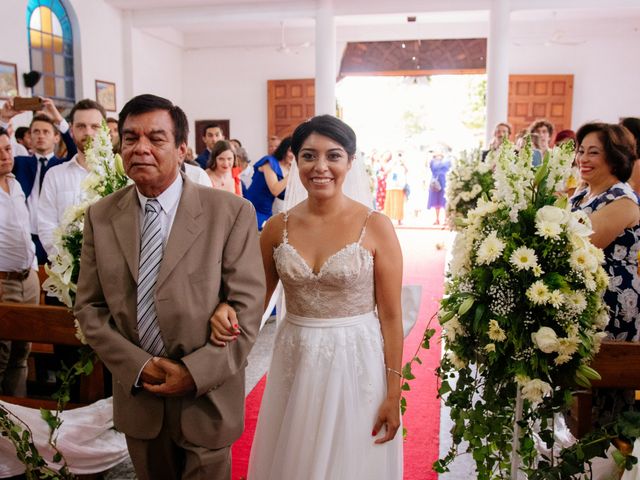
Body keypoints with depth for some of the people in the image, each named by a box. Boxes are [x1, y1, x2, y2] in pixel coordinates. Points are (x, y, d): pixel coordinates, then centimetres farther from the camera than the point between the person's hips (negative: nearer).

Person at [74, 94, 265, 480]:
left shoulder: (232, 212, -12)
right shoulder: (101, 216, -1)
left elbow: (247, 307, -12)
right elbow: (89, 306, 1)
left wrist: (195, 372, -17)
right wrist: (137, 365, -11)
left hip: (207, 396, -2)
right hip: (137, 394, 3)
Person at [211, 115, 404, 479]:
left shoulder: (376, 227, -10)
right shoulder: (278, 227, -1)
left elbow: (391, 316, -7)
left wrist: (393, 394, -7)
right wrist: (226, 314, -15)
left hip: (357, 364, -3)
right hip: (294, 364, 3)